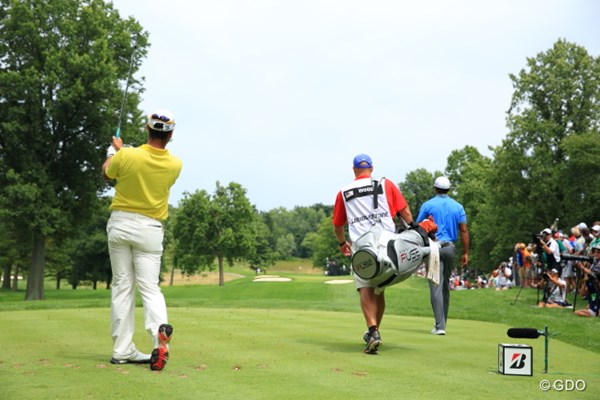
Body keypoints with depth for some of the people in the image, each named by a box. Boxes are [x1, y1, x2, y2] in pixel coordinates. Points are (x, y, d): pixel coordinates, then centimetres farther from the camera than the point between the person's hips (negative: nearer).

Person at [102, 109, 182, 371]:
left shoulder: (126, 156, -13)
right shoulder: (175, 165, -5)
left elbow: (106, 173, 10)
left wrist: (114, 151, 30)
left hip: (120, 224, 0)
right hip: (150, 229, 0)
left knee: (122, 286, 7)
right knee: (149, 287, 2)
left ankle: (122, 350, 7)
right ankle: (160, 333, -27)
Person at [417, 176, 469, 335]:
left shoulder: (427, 205, 0)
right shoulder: (458, 206, 8)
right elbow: (463, 230, 2)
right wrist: (466, 253, 4)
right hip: (450, 247, 4)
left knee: (436, 286, -7)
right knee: (445, 286, 16)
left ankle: (440, 326, -13)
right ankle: (442, 322, 23)